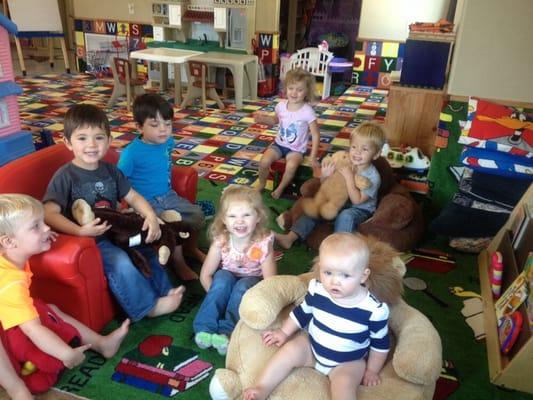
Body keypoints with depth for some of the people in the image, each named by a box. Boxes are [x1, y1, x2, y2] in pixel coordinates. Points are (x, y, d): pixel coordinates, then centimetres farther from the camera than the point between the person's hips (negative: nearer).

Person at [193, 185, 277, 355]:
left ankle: (227, 331, -30)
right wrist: (219, 298, -20)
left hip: (251, 289, -1)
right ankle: (205, 327, -27)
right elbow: (205, 275, -12)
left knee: (244, 285, -33)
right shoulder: (220, 241, -21)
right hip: (226, 284, 1)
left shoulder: (263, 244, -26)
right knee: (223, 277, -31)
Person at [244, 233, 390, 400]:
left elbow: (380, 343, -8)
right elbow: (302, 312, 4)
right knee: (290, 349, -17)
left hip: (348, 362, -3)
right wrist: (284, 332, 6)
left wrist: (372, 371, -1)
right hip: (312, 348, 3)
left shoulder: (374, 310, -24)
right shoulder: (317, 291, -17)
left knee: (343, 383, -28)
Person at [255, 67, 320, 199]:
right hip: (279, 144, 4)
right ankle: (261, 184, 11)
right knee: (264, 161, -20)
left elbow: (315, 135, -14)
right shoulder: (281, 105, -5)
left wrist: (313, 157, -18)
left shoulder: (307, 111, -19)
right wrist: (263, 119, -3)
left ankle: (280, 188, -4)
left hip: (296, 149, -4)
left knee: (291, 166, -33)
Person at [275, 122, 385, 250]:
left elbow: (357, 200, -27)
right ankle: (290, 237, -12)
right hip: (339, 203, 6)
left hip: (360, 210, -6)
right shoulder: (346, 165, -6)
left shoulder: (373, 176, -19)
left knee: (346, 216, -36)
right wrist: (325, 175, -18)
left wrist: (349, 178, -30)